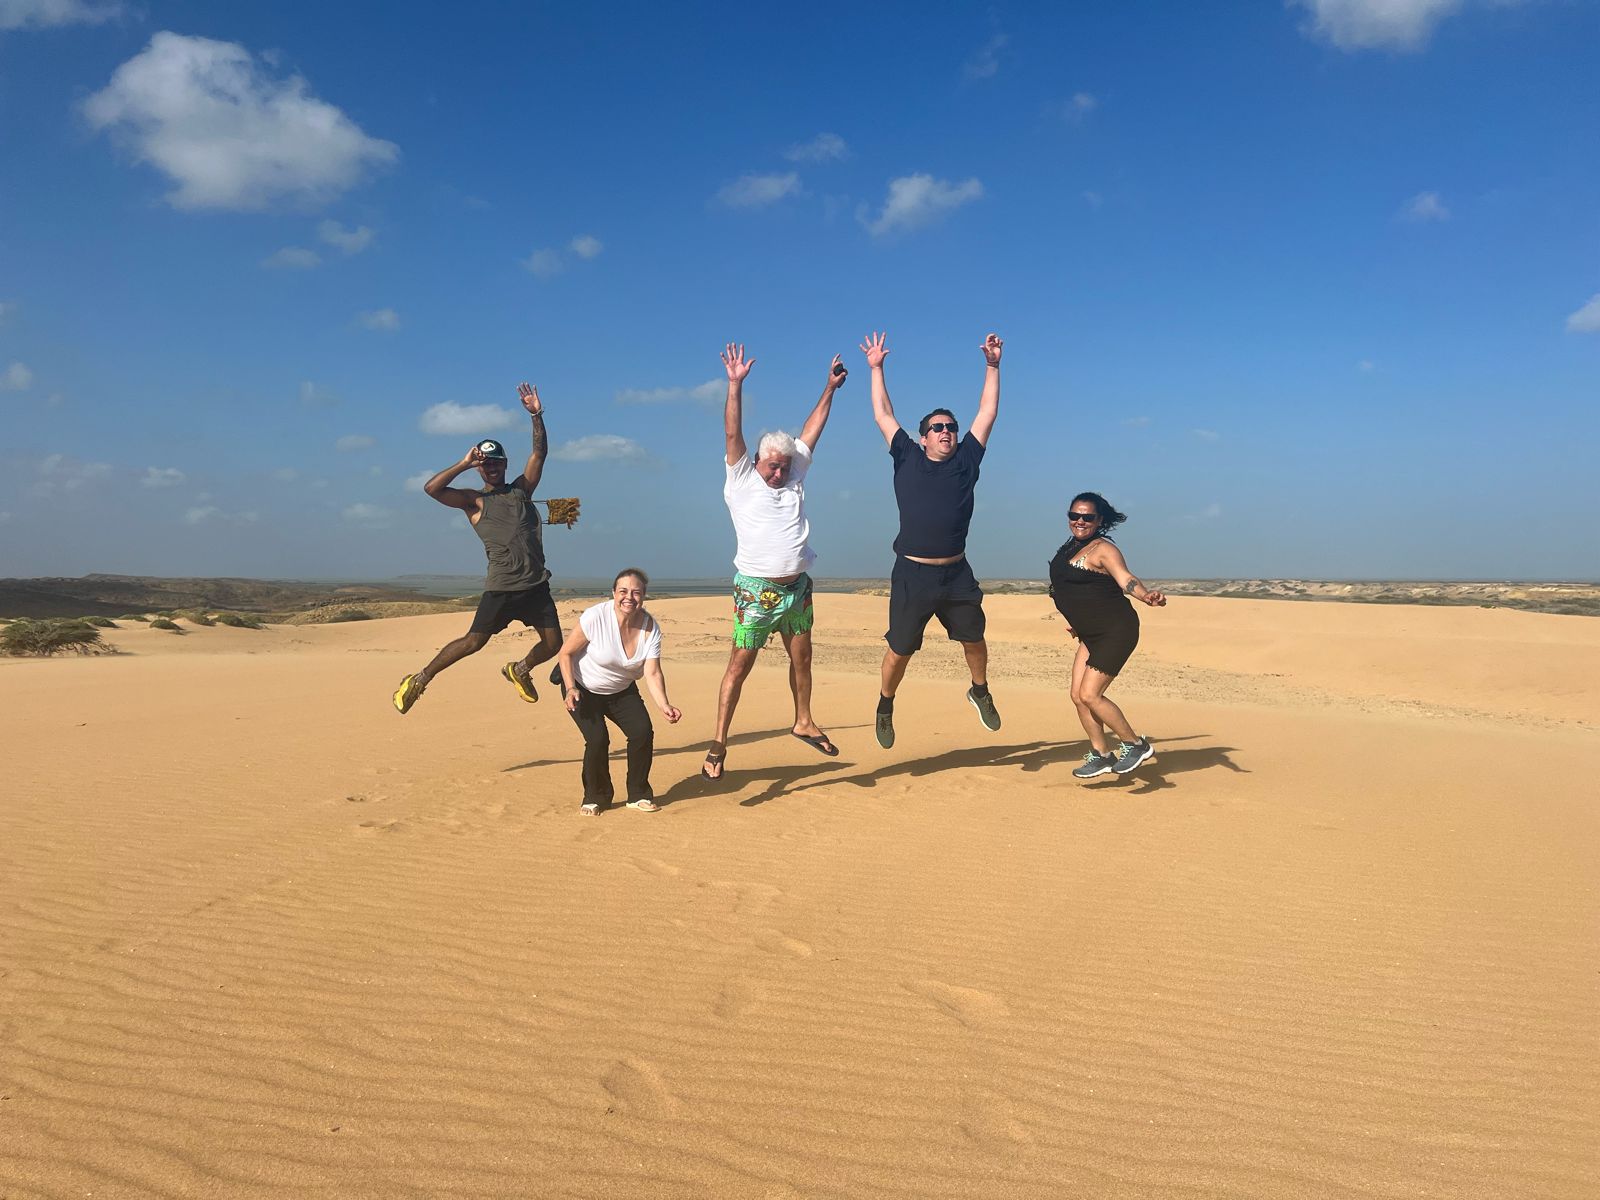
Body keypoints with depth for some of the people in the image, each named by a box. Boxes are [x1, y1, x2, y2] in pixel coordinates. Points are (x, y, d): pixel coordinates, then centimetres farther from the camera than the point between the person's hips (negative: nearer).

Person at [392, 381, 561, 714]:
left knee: (553, 644, 1)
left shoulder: (521, 489, 15)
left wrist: (536, 415, -5)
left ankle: (520, 669, 32)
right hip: (501, 587, -4)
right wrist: (464, 463, -8)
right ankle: (419, 680, 10)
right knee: (473, 641, -8)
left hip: (536, 586, 4)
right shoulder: (474, 500, 4)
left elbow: (540, 452, 7)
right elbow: (431, 488, -10)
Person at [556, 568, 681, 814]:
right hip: (584, 688, -3)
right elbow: (565, 653, -17)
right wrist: (570, 688, -27)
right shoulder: (595, 617, -28)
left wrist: (664, 706, -38)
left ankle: (638, 794, 9)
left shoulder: (650, 628, -17)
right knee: (597, 739, -20)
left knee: (643, 731, -13)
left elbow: (652, 673, -23)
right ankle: (595, 797, 5)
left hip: (621, 691, 4)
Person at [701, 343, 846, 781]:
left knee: (802, 659, 14)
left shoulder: (794, 477, 12)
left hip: (797, 587, 5)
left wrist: (830, 387, 21)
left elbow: (811, 430, 17)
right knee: (739, 666, -5)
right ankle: (719, 743, -1)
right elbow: (732, 434, -10)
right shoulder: (741, 481, 0)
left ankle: (804, 722, 31)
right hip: (756, 591, -5)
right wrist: (735, 384, -16)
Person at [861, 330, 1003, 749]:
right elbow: (883, 416, 12)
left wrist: (992, 366, 9)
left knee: (974, 638, 10)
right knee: (900, 649, 5)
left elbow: (987, 414, 11)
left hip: (957, 575, 2)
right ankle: (886, 707, 27)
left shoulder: (966, 460, 9)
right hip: (912, 574, -2)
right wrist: (876, 368, 15)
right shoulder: (907, 459, 5)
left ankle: (980, 692, 37)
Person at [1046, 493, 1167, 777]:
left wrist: (1146, 596, -47)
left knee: (1090, 695, -12)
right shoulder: (1069, 548, 12)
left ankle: (1135, 745, 4)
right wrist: (1076, 620, 27)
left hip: (1116, 631, -9)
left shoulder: (1103, 549, -14)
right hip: (1091, 635, 9)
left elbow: (1125, 578, -29)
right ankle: (1101, 754, 19)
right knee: (1078, 696, 5)